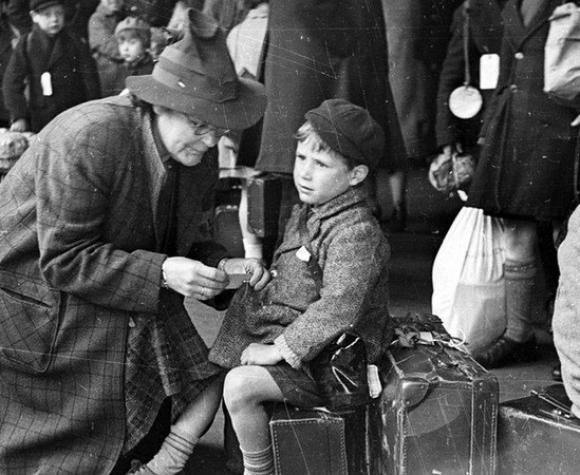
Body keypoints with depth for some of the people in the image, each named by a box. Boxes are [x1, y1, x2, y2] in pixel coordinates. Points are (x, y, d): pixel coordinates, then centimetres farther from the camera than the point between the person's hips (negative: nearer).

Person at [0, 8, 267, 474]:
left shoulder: (199, 154, -6)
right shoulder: (88, 138, -29)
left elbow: (192, 240, 6)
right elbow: (63, 259, -27)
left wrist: (222, 267, -16)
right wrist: (160, 272, -34)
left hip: (132, 303, 7)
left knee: (205, 390, -2)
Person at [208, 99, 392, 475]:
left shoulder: (357, 232, -24)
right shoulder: (307, 214, 9)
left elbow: (338, 309, -31)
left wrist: (280, 349, -26)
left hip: (322, 359, -10)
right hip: (281, 334, 10)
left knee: (239, 385, -23)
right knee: (215, 363, 9)